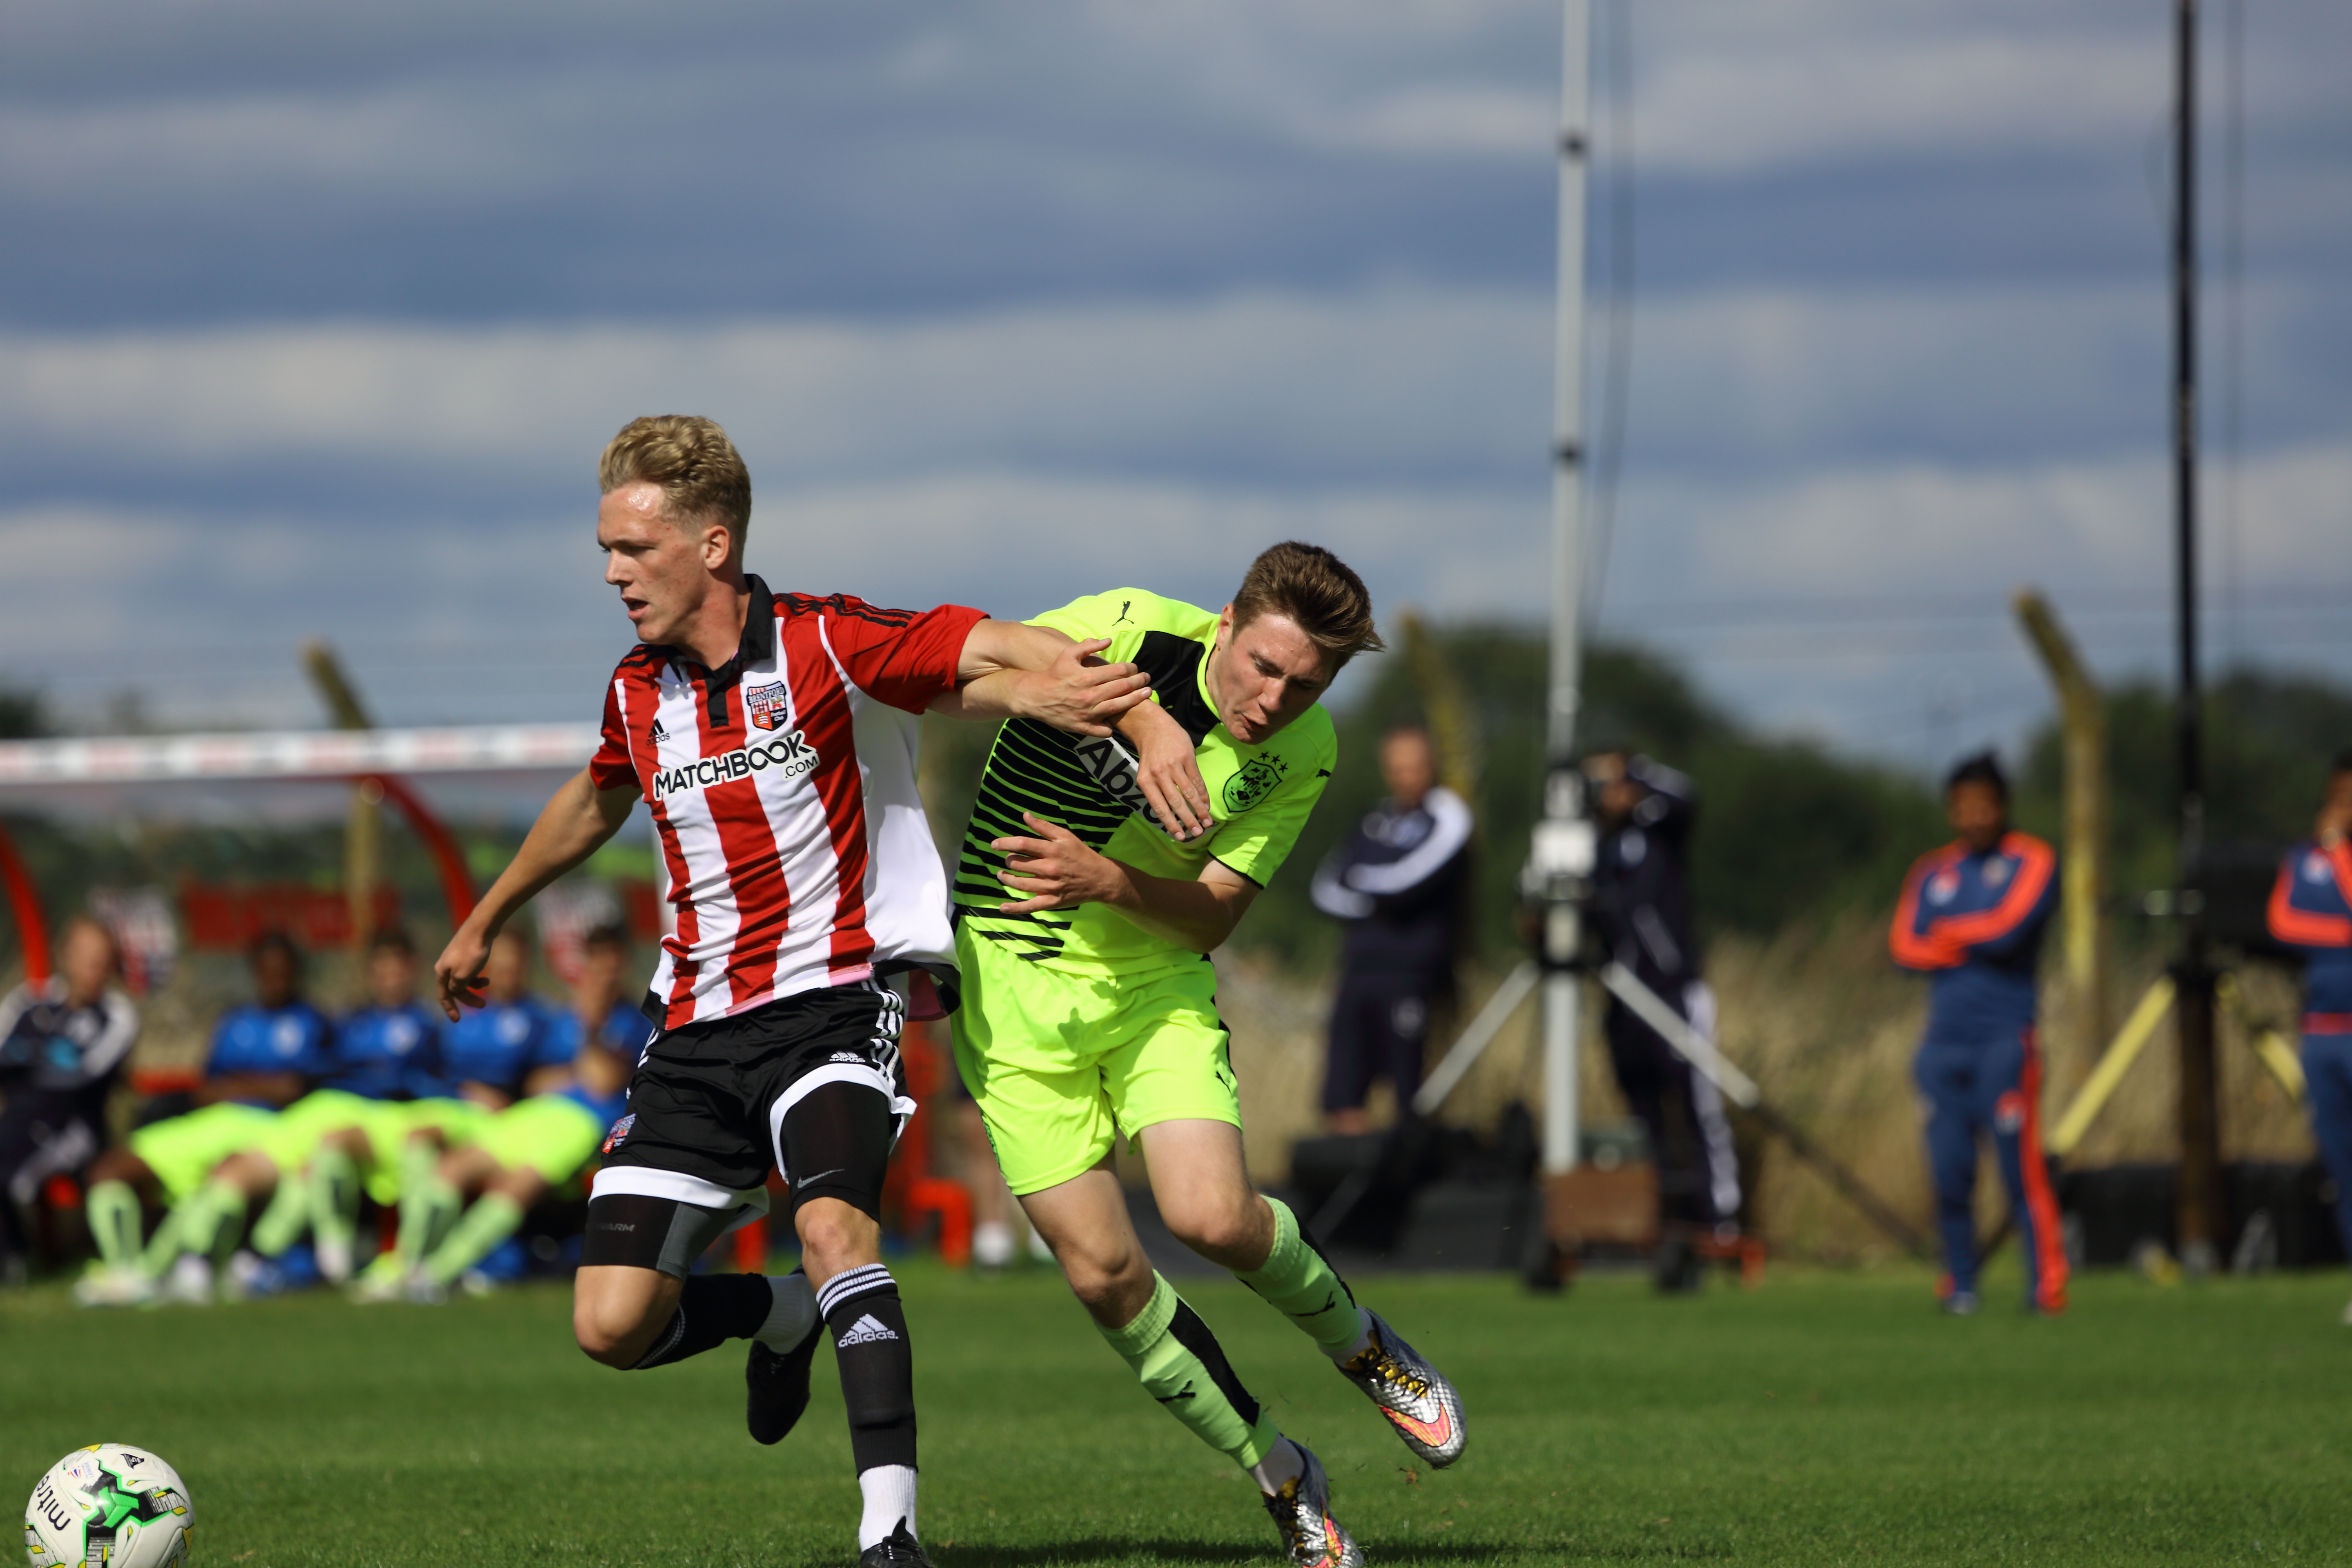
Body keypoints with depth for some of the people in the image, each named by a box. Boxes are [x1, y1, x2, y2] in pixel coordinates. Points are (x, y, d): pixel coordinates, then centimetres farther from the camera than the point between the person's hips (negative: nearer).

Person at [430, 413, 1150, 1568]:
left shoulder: (827, 647, -10)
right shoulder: (637, 695, 7)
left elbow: (995, 652, -17)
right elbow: (593, 803, 29)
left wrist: (1048, 682, -42)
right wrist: (485, 922, 42)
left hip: (836, 992, -6)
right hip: (699, 1023, 6)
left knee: (831, 1221, -33)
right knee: (612, 1325, -3)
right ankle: (787, 1317, 30)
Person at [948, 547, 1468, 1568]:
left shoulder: (1300, 754, -7)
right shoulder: (1133, 632, -16)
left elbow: (1212, 913, -7)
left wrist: (1108, 881, -27)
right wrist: (1140, 718, -35)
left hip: (1156, 985, 1)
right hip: (1010, 981, -1)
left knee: (1212, 1218, -21)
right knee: (1101, 1272, -6)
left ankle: (1358, 1345, 10)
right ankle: (1280, 1478, 10)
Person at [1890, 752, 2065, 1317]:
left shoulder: (2031, 861, 3)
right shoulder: (1932, 872, 17)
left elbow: (2010, 930, -11)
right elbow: (1905, 946, 5)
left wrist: (1947, 931, 4)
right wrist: (1976, 944, -5)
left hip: (2005, 1038, -5)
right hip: (1943, 1044, 5)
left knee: (2020, 1164, -11)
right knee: (1949, 1170, 3)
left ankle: (2047, 1282, -9)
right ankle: (1959, 1284, 13)